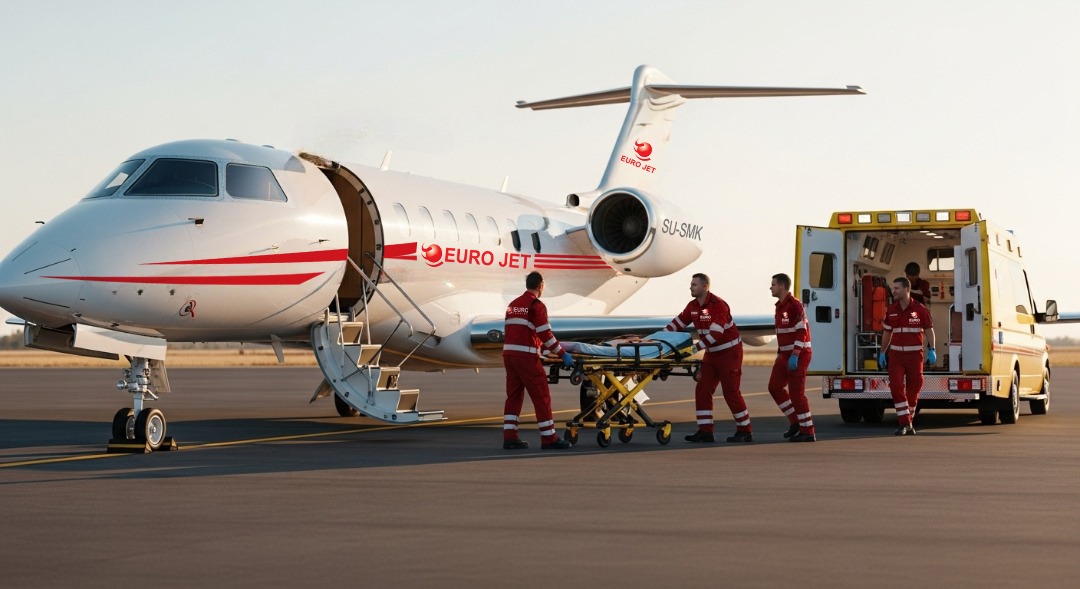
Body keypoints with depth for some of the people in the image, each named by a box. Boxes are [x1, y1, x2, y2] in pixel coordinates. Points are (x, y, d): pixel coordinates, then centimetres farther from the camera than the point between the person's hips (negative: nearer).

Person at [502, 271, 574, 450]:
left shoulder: (513, 305, 18)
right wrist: (563, 354, -4)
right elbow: (545, 334, -11)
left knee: (514, 395, 11)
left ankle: (510, 437, 8)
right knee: (542, 396, -2)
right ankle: (549, 439, -1)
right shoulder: (536, 305, -6)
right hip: (526, 355, -8)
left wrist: (542, 347, 34)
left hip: (509, 354, 8)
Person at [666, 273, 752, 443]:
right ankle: (705, 431, 3)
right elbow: (678, 323, 8)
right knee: (702, 390, 1)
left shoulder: (718, 305, -22)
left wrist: (697, 347, -34)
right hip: (711, 354, 8)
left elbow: (716, 333, -30)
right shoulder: (693, 306, 3)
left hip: (729, 352, -8)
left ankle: (745, 431, 4)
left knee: (731, 392, -6)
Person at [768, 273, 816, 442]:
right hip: (785, 355, 10)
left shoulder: (795, 305, -15)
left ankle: (807, 432, -3)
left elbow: (802, 332, -21)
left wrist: (795, 356, -26)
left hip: (798, 354, -10)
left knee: (796, 392, -8)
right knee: (774, 386, 8)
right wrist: (779, 356, 20)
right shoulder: (780, 306, 14)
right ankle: (795, 421, 16)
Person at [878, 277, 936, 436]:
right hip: (895, 355, 3)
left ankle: (909, 420, 20)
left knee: (913, 388, 5)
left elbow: (929, 330, -2)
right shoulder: (891, 310, 7)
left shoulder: (919, 309, -5)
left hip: (914, 355, -3)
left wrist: (931, 350, -11)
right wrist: (882, 353, 14)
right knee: (896, 387, -9)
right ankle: (904, 423, -8)